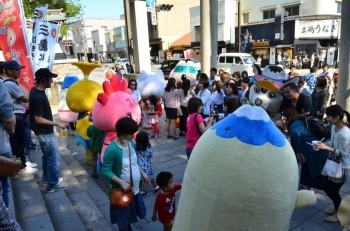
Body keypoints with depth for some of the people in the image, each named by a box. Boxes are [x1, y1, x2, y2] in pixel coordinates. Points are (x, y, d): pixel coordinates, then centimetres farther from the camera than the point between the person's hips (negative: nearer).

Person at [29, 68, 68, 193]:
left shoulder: (35, 90, 3)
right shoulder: (38, 97, -28)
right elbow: (38, 119, -26)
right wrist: (57, 123, -20)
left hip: (43, 131, 10)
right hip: (45, 132, -10)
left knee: (47, 156, 23)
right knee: (54, 158, 1)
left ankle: (46, 178, 38)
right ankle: (53, 184, 14)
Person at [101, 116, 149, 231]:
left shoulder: (131, 143, -5)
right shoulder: (112, 149, -28)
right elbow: (106, 171, -25)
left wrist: (142, 173, 9)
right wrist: (121, 182, -31)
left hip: (134, 187, 7)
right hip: (122, 190, -7)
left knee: (130, 211, 28)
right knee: (123, 215, 17)